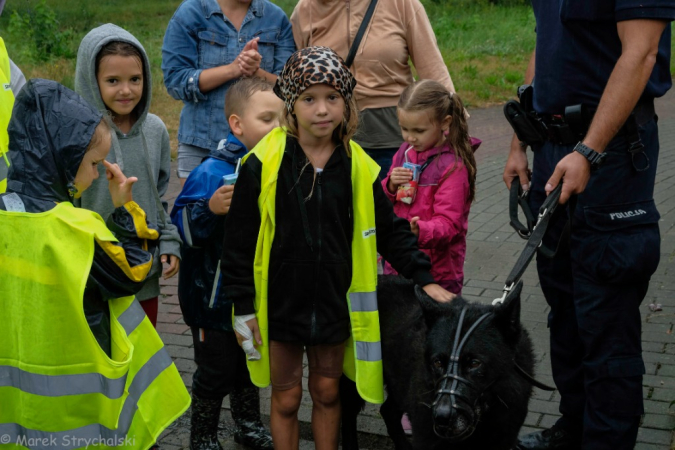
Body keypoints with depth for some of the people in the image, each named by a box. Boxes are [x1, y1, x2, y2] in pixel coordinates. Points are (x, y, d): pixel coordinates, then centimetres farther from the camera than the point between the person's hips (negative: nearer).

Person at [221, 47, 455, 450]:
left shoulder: (359, 167, -5)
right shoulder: (264, 164, -12)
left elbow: (391, 230, 5)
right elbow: (240, 238, -7)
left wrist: (424, 278, -3)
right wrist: (242, 306, -6)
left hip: (335, 301, 2)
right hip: (281, 301, -2)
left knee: (327, 391, 17)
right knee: (286, 397, 12)